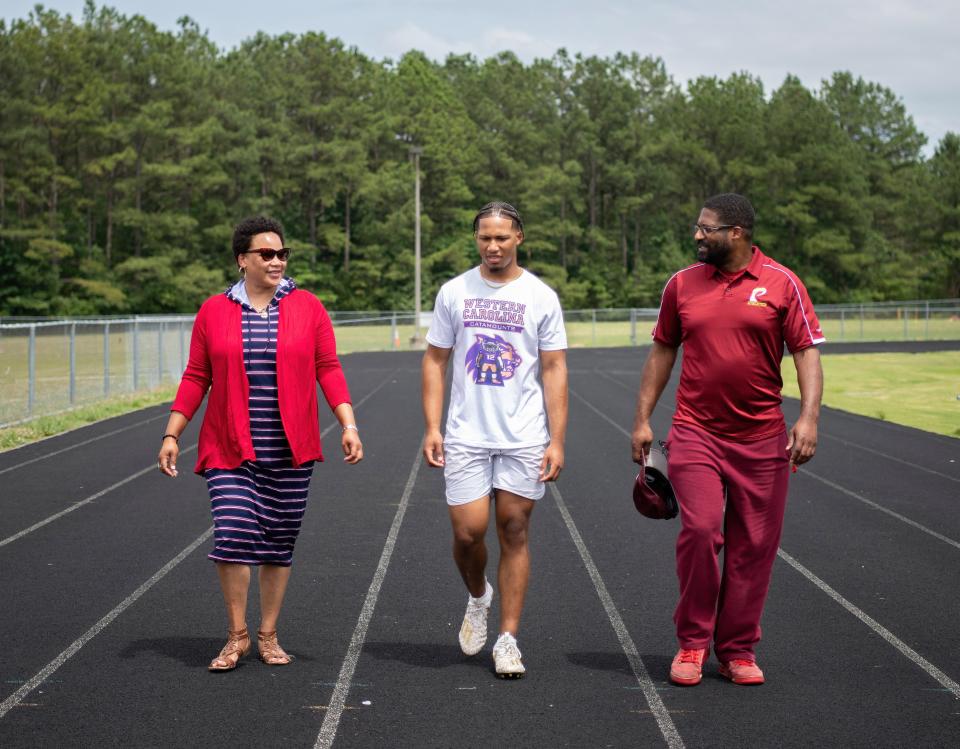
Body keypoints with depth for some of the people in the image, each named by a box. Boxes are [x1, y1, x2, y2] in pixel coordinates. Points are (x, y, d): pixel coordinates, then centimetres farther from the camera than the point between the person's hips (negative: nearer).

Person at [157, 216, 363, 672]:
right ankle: (237, 634, 4)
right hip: (229, 450, -1)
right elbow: (196, 378, 6)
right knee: (234, 536, -13)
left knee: (278, 545, 8)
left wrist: (348, 424, -9)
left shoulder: (308, 308, 3)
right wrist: (172, 434, 2)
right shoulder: (214, 312, 3)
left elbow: (328, 370, 1)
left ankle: (268, 636, 22)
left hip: (290, 452, 1)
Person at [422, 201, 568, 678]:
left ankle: (508, 640, 11)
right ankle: (477, 597, 27)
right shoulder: (454, 293, 5)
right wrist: (432, 428, -1)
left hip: (524, 439, -1)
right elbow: (435, 361, 8)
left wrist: (557, 440, -5)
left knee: (514, 533, 2)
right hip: (466, 437, 1)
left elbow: (555, 369, 1)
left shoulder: (541, 297, 1)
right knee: (468, 532, -6)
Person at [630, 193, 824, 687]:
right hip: (695, 433, 0)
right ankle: (692, 642, 3)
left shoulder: (781, 284, -1)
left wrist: (808, 417, -14)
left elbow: (807, 351, -2)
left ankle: (737, 650, 16)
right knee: (700, 530, -14)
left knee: (754, 545, 3)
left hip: (762, 438, 0)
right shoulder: (682, 285, 6)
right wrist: (642, 419, 11)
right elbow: (662, 352, 14)